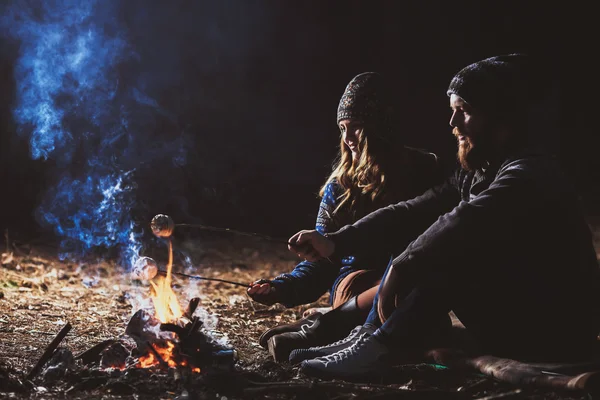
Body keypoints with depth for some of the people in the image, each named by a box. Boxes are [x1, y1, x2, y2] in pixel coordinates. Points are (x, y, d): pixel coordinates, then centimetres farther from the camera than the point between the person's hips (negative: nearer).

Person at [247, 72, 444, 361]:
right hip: (356, 277, 1)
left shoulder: (423, 171, 4)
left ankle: (314, 331, -37)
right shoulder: (341, 184, 10)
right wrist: (282, 287, -8)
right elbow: (323, 258, 10)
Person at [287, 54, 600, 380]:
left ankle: (379, 349, -23)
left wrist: (399, 271, -29)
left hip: (555, 333, -9)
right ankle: (369, 337, -9)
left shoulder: (530, 175, -20)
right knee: (420, 243, 2)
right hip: (509, 316, 9)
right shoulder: (473, 174, 8)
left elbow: (465, 223, -36)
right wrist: (335, 242, -11)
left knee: (450, 252, -24)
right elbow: (412, 214, 0)